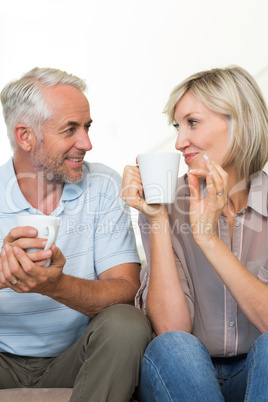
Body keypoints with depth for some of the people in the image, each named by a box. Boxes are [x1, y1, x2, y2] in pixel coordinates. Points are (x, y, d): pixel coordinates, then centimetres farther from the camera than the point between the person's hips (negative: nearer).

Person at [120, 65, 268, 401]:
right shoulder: (168, 204, -5)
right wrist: (158, 222, -20)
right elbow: (170, 330, -14)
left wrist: (208, 238, -24)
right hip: (182, 374, 0)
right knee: (172, 349, -31)